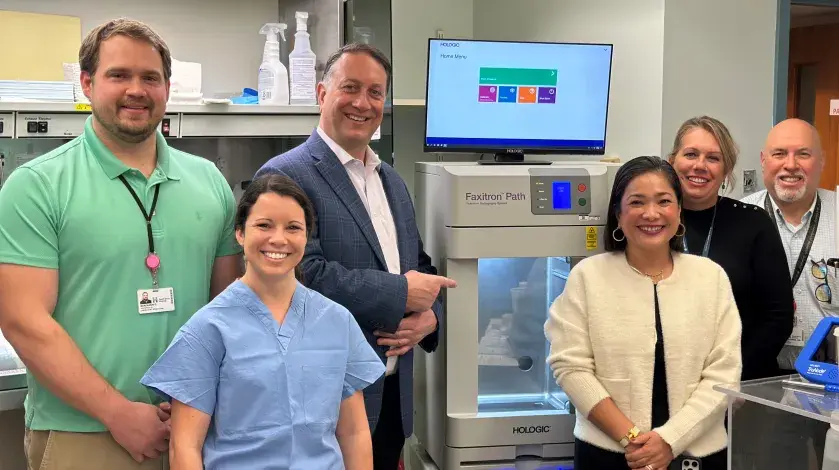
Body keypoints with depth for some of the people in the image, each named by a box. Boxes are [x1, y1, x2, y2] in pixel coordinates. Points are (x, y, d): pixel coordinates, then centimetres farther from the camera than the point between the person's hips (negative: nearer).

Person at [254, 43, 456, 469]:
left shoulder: (392, 182, 15)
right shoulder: (285, 176, -11)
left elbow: (420, 267, 20)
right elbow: (304, 275, -22)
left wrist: (429, 316, -3)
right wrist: (402, 293, -15)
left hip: (393, 398, 7)